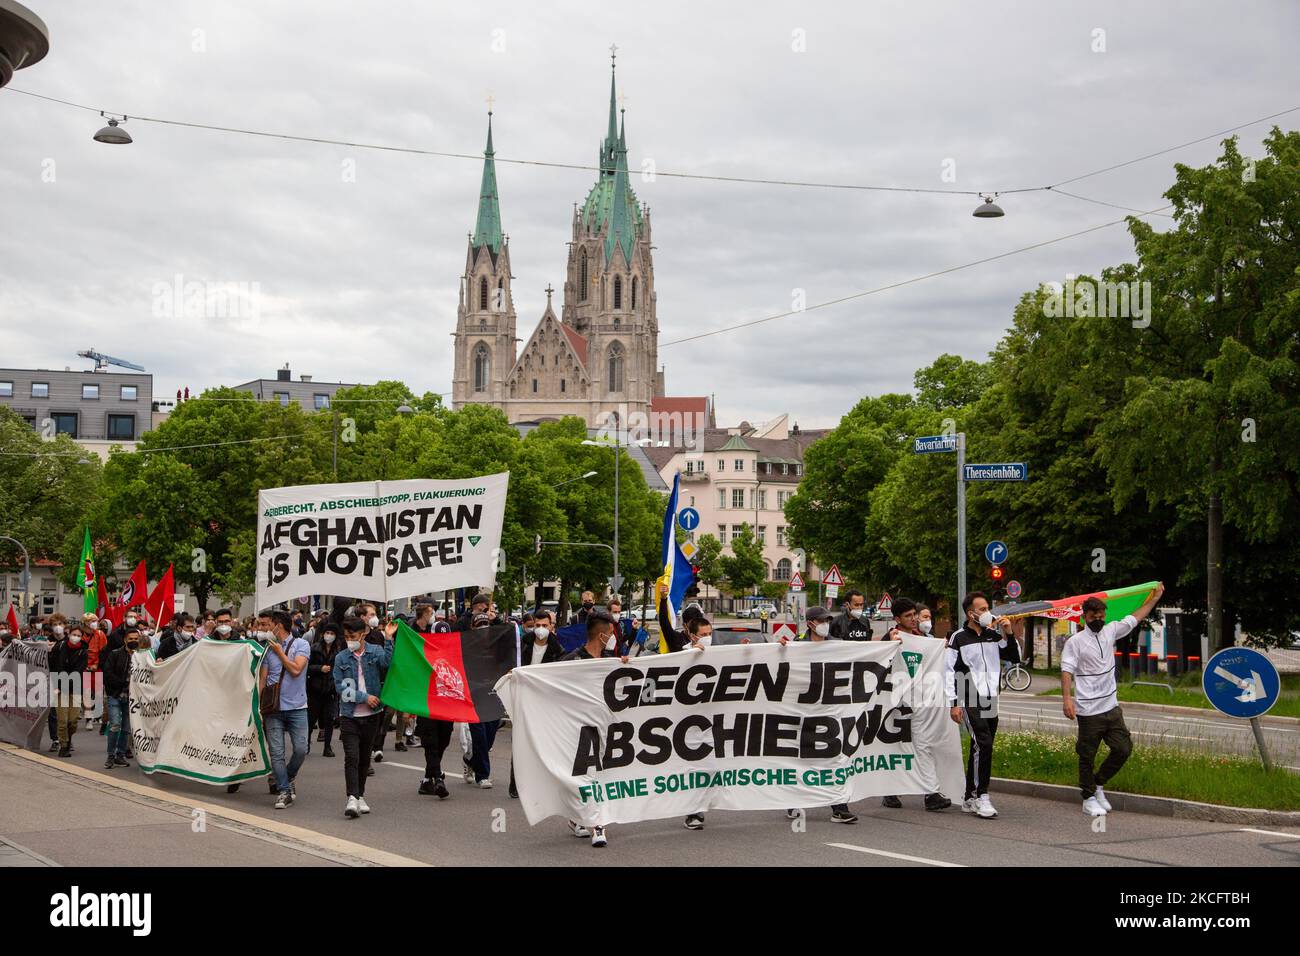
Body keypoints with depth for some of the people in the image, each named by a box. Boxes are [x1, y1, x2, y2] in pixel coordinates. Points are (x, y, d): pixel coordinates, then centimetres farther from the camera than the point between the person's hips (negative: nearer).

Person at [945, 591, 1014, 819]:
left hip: (991, 701, 6)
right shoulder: (959, 638, -3)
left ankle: (970, 799, 17)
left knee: (980, 750, 9)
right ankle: (981, 796, -12)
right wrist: (953, 703, -9)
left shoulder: (993, 635, 10)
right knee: (983, 745, -17)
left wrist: (1008, 634, -2)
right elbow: (949, 671, -3)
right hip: (970, 702, -6)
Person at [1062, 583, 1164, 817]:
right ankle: (1089, 798, 15)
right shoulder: (1075, 642, -9)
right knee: (1087, 756, 3)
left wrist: (1155, 597, 23)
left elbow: (1134, 618, 19)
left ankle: (1098, 784, 24)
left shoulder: (1110, 631, 8)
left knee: (1123, 748, 7)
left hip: (1112, 707, 6)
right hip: (1089, 711, -6)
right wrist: (1067, 698, -26)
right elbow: (1067, 671, -15)